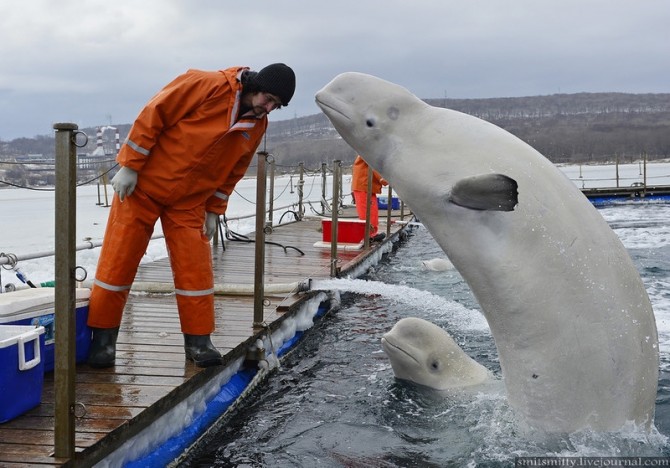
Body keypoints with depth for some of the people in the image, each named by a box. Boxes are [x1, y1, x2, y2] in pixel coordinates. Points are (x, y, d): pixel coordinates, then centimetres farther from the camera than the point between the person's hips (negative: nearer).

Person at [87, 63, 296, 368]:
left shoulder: (257, 126, 1)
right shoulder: (206, 85, -20)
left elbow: (233, 171, 11)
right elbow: (152, 116, -18)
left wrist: (214, 210, 8)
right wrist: (129, 166, -18)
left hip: (189, 201, 5)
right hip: (143, 186, -5)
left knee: (195, 270, 0)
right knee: (118, 262, -1)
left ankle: (198, 341, 13)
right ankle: (103, 338, 11)